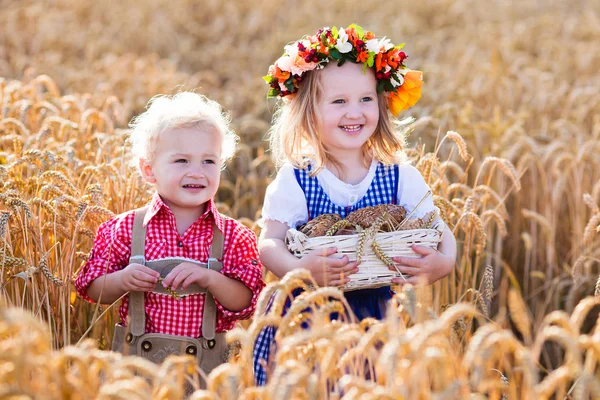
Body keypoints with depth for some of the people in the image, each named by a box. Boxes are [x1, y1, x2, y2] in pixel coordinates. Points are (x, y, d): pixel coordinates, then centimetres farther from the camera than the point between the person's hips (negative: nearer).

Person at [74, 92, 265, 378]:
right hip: (136, 359, 0)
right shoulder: (126, 229, -1)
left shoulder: (233, 236, -1)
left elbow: (245, 304, -6)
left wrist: (209, 279, -21)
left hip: (206, 365, 0)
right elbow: (93, 290, 4)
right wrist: (122, 281, -16)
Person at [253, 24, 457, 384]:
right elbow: (269, 243, -10)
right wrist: (299, 269, -32)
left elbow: (440, 232, -2)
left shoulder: (401, 177, 0)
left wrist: (444, 262, -25)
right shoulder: (294, 180, -5)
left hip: (375, 320, 1)